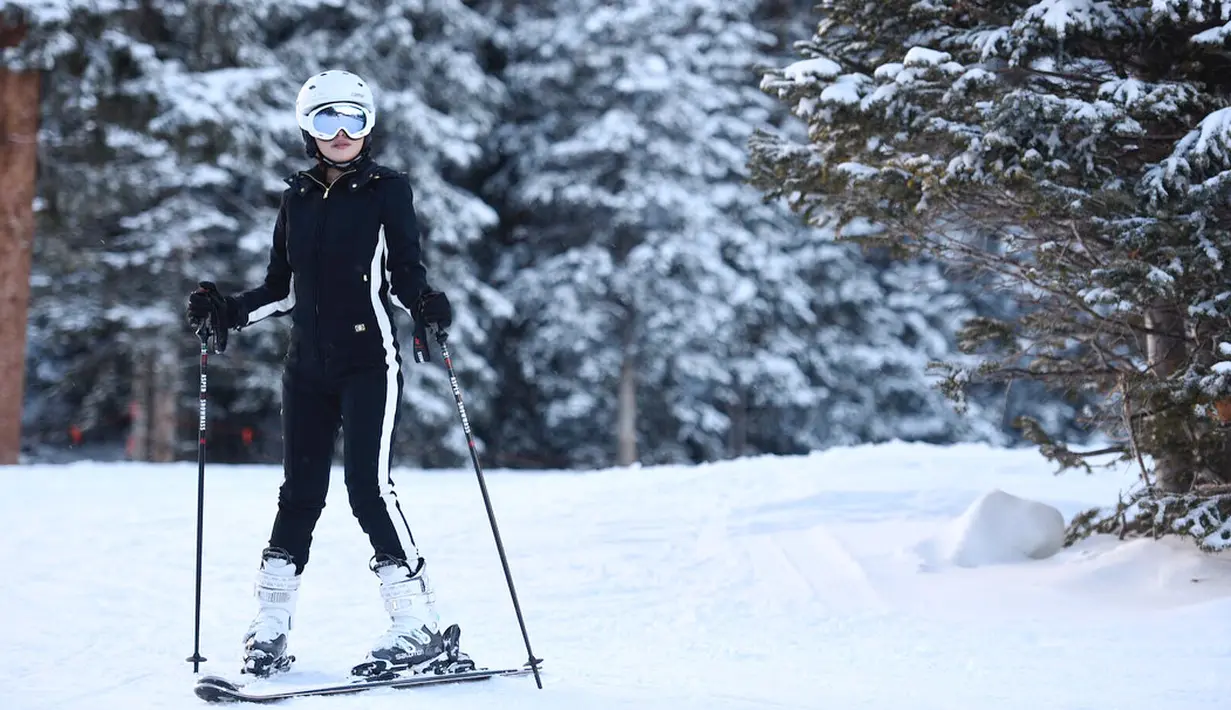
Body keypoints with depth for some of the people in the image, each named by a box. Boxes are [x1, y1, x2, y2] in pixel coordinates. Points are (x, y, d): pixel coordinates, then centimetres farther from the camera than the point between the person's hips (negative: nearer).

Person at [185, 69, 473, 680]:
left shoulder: (388, 190, 1)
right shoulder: (298, 198, 13)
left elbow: (406, 274, -1)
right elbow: (283, 287, 17)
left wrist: (425, 305, -21)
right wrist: (230, 312, 3)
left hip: (369, 360, -4)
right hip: (308, 365, 4)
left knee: (368, 483, -14)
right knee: (301, 489, 3)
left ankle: (419, 626, -11)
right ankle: (269, 630, 9)